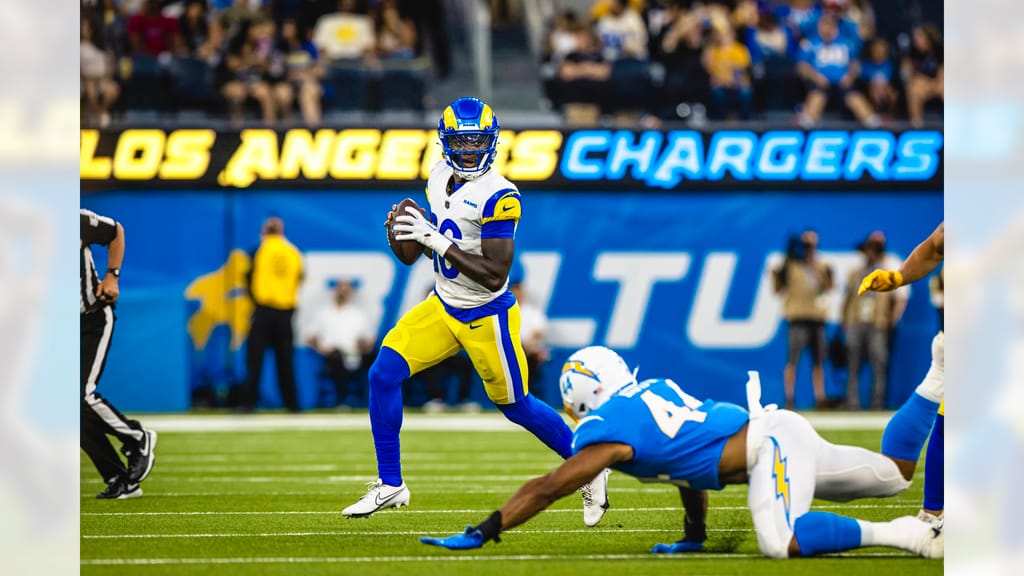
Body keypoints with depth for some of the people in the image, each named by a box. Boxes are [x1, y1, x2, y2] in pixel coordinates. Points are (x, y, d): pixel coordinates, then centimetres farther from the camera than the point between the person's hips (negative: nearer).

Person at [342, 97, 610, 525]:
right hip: (442, 306, 7)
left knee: (516, 406, 7)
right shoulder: (441, 178, 0)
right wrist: (416, 232, -7)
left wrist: (436, 238, -31)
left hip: (486, 316, -7)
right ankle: (390, 485, 5)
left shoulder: (497, 196, -24)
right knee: (383, 375, -6)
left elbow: (495, 276, -27)